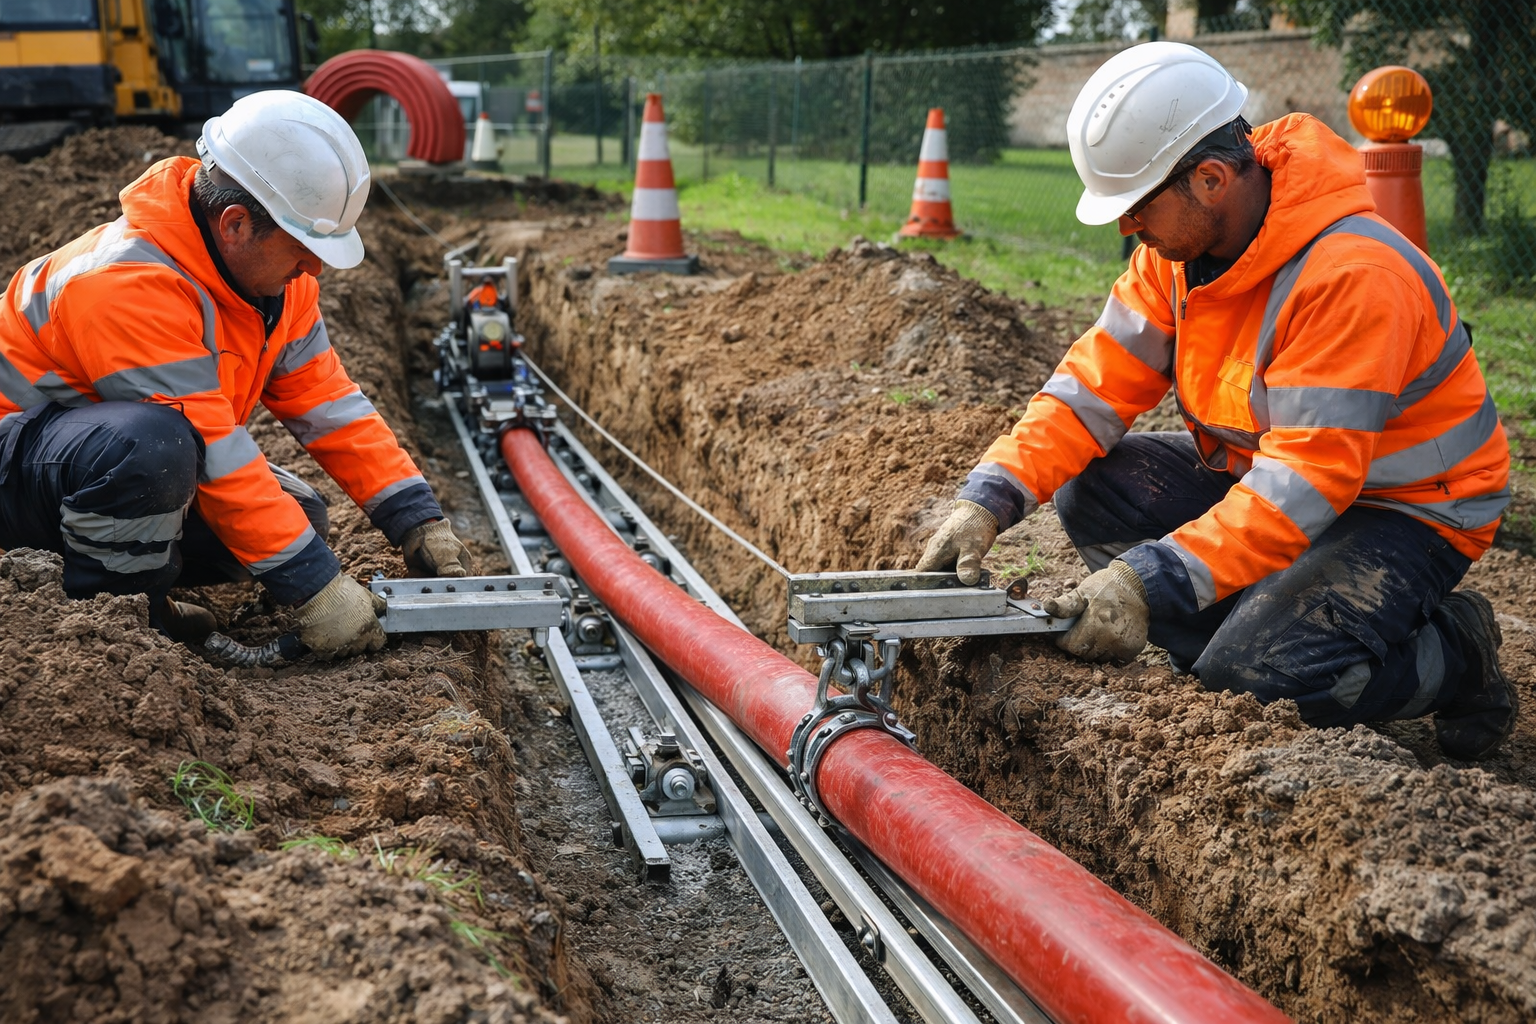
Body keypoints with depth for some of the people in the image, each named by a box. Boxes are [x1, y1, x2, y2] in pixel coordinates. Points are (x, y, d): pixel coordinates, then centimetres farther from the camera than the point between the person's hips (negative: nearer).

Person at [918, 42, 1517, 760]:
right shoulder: (1180, 243, -5)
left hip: (1407, 507, -8)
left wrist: (1154, 584, -39)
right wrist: (991, 497, -17)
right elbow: (1103, 377, -5)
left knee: (1250, 674, -27)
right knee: (1090, 491, -9)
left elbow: (1307, 478, -34)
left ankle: (1453, 652, 1)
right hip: (1263, 470, 8)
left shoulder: (1352, 276, -31)